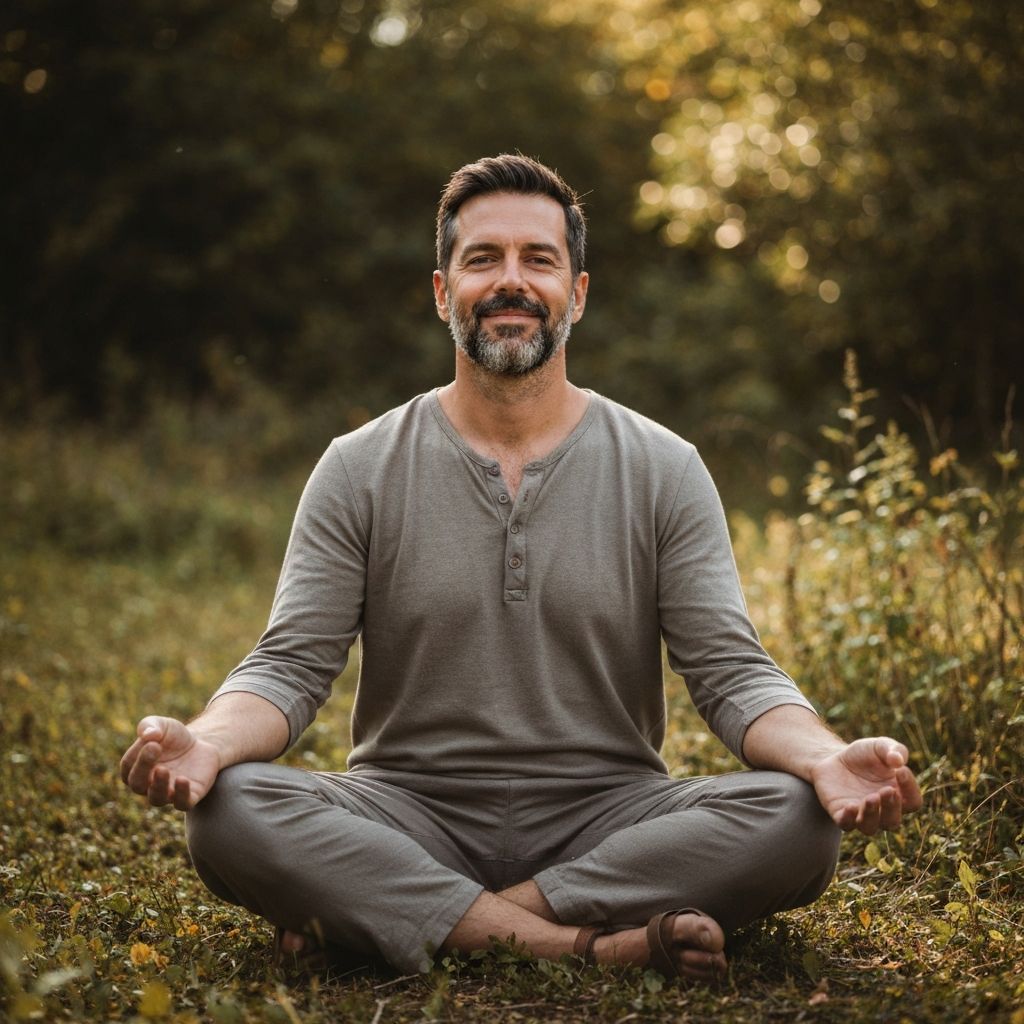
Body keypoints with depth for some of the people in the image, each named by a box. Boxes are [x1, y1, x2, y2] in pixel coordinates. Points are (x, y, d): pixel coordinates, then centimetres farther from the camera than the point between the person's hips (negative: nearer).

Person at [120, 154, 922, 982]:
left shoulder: (664, 471, 3)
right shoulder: (361, 470, 3)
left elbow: (733, 672, -2)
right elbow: (290, 666, -2)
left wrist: (827, 759, -25)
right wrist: (208, 740, -26)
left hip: (606, 819, 1)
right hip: (411, 816, 0)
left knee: (797, 819, -27)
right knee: (229, 810, -28)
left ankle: (372, 918, -23)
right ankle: (604, 943, -27)